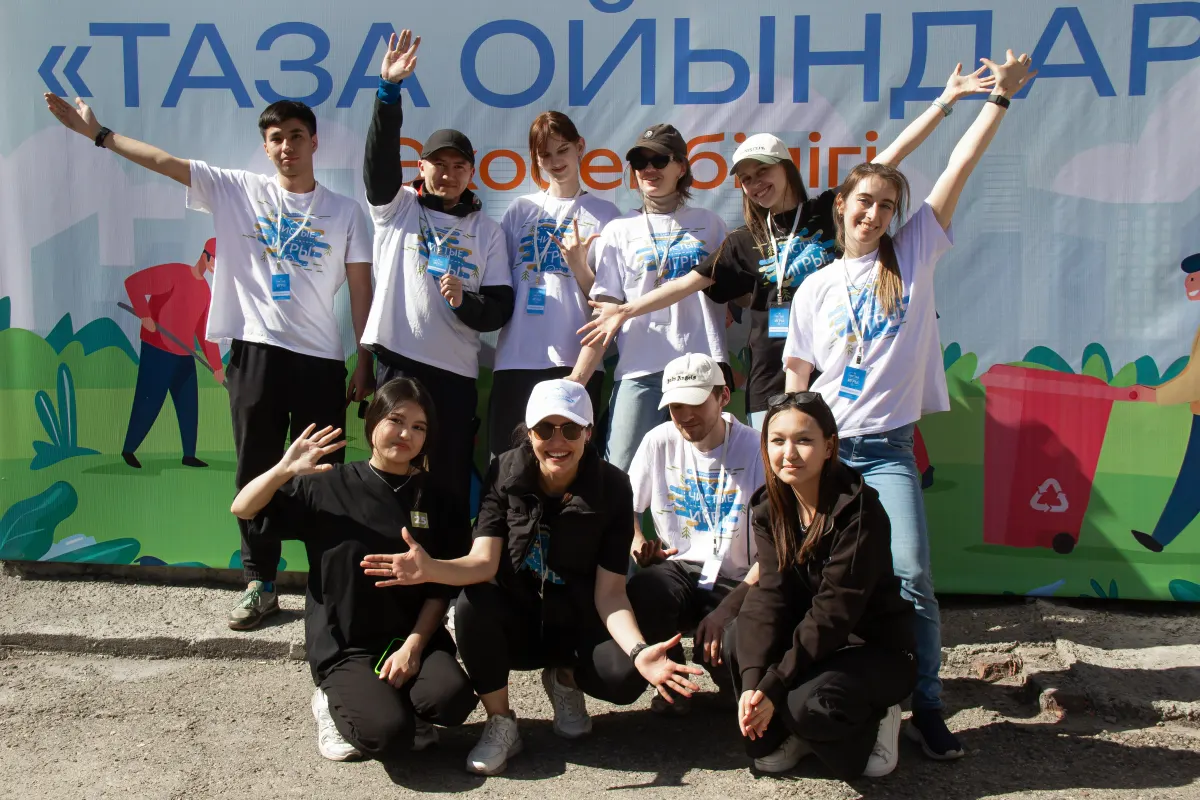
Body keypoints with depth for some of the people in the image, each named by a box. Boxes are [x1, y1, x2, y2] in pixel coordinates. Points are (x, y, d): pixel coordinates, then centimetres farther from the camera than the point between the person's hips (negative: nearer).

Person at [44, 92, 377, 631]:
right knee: (255, 472, 7)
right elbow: (166, 162, 6)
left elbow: (361, 289, 4)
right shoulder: (237, 190, 8)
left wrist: (365, 362, 1)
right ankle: (260, 584, 18)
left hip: (320, 357, -1)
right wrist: (97, 133, 1)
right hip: (255, 351, 1)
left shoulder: (345, 211, 6)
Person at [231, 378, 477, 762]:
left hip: (413, 637, 3)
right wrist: (283, 471, -21)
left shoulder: (434, 497, 3)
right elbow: (243, 509, -3)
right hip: (345, 648, -2)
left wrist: (414, 644, -11)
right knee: (389, 735, -25)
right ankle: (336, 704, 9)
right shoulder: (328, 485, -1)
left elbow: (441, 587, 2)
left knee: (452, 698, -27)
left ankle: (377, 701, 5)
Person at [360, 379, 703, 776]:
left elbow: (609, 590, -16)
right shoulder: (505, 472, -13)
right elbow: (484, 561, -22)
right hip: (515, 616, 1)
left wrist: (638, 650, -35)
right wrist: (430, 569, -43)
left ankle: (565, 678, 9)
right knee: (471, 605, -33)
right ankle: (500, 724, -9)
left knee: (625, 677, -29)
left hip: (577, 621, 0)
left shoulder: (613, 487, -16)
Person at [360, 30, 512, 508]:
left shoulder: (486, 230, 11)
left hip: (456, 367, 1)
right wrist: (389, 90, -21)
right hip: (398, 359, -1)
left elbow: (500, 308, 6)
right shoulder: (397, 207, 9)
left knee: (452, 479, 3)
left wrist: (466, 302, -15)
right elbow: (380, 155, -9)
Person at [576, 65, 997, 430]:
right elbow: (690, 282, 7)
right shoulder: (745, 241, 10)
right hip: (773, 382, 2)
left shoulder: (831, 211, 5)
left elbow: (894, 153, 2)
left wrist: (945, 100, -2)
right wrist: (626, 310, 0)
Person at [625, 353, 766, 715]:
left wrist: (728, 608, -23)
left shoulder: (755, 448, -10)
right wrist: (636, 541, -13)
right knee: (640, 597, -33)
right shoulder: (659, 442, 0)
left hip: (737, 580, -2)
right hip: (678, 567, 2)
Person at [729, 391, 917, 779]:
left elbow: (834, 609, -25)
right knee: (737, 639, -20)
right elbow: (770, 595, -13)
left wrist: (773, 686, -27)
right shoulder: (769, 509, -4)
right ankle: (778, 734, 3)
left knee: (809, 705, -31)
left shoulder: (859, 510, -23)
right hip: (811, 639, 6)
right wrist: (752, 681, -27)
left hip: (876, 647, -5)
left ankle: (871, 724, 2)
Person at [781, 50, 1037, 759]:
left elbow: (961, 166, 2)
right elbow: (798, 377, 11)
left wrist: (1001, 96, 2)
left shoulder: (913, 256, 6)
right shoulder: (815, 288, 9)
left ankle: (927, 708, 2)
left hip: (887, 448, -1)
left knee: (911, 576, -11)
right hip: (821, 444, 2)